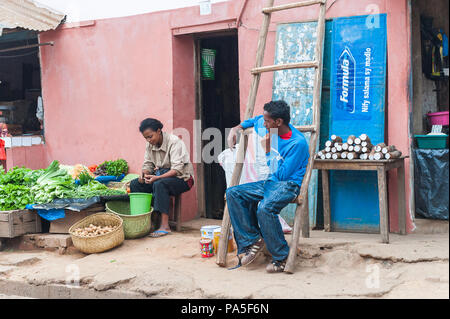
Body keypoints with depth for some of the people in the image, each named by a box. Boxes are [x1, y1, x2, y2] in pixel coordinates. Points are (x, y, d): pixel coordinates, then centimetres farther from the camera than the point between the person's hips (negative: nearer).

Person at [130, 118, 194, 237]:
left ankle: (165, 226, -37)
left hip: (182, 178, -8)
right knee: (134, 184, -10)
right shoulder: (150, 145, 5)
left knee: (159, 184, -37)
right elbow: (148, 164, 11)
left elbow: (177, 169, -25)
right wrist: (144, 173, -14)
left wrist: (157, 177, -36)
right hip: (161, 175, 8)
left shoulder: (174, 142, -18)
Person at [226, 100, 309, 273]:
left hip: (288, 184, -8)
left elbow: (282, 174, -19)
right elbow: (253, 120, 29)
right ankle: (252, 240, -9)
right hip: (270, 181, 8)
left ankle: (281, 257, -18)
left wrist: (268, 151, -16)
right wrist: (237, 128, 15)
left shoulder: (298, 142, -18)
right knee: (233, 193, -12)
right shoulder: (267, 127, 4)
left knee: (265, 208, -36)